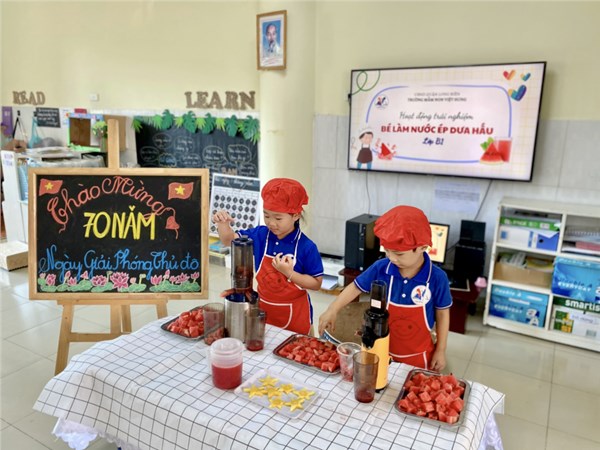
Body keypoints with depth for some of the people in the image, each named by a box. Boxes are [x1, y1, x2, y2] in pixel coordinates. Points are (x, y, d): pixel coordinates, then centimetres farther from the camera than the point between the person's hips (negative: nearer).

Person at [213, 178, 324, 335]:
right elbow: (230, 239, -5)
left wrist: (289, 273, -26)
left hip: (294, 314, -3)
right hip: (263, 308, 4)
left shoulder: (307, 247, -19)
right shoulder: (260, 235, -7)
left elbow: (316, 284, -14)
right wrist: (223, 224, -26)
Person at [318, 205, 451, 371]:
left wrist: (440, 350, -1)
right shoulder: (380, 268, -17)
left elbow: (442, 313, -7)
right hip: (383, 350, 2)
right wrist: (332, 310, -10)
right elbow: (356, 287, -2)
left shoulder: (437, 278, -20)